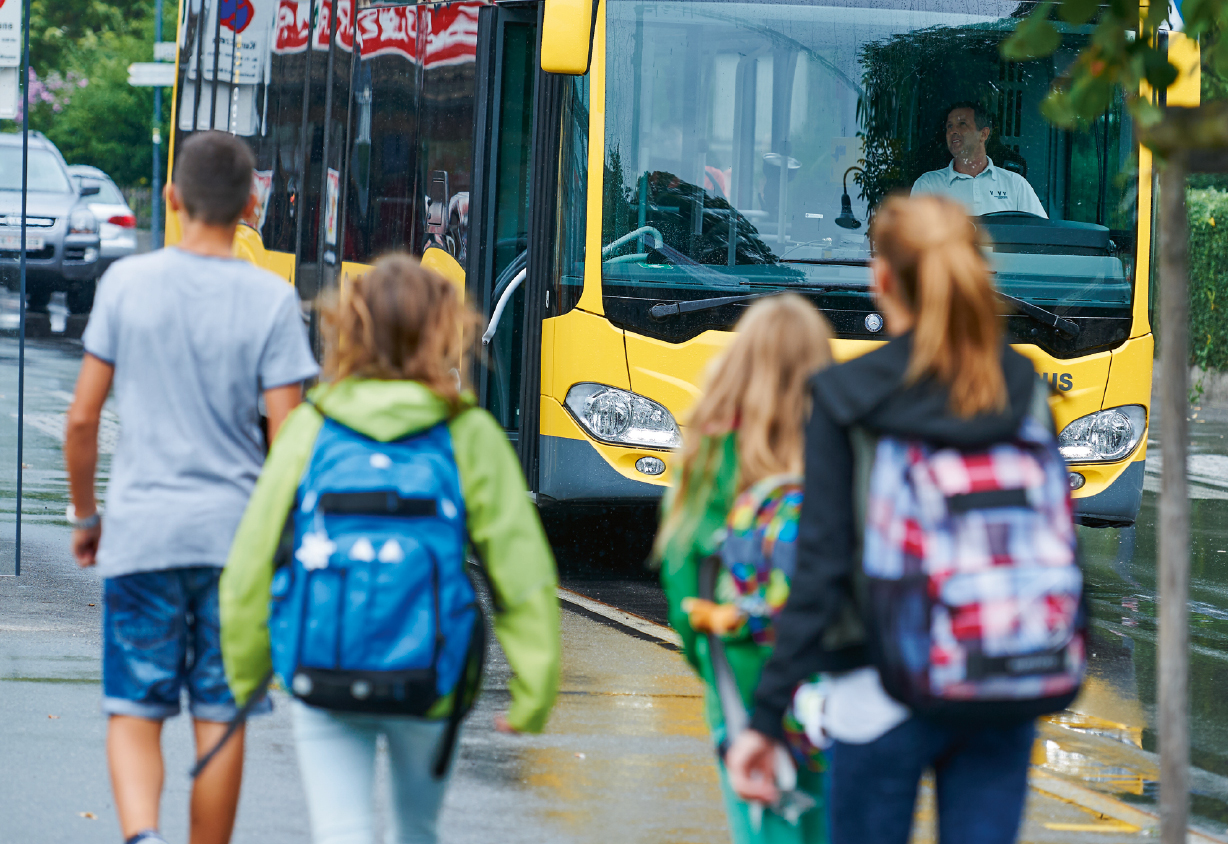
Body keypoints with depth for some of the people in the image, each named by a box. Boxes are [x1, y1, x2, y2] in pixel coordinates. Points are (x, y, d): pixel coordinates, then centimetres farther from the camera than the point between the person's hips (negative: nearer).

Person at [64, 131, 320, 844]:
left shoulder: (127, 283, -1)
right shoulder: (271, 299, -5)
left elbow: (83, 417, 1)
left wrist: (85, 514, 16)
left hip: (139, 534, 0)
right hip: (235, 529, 0)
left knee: (134, 713, 5)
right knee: (220, 718, 9)